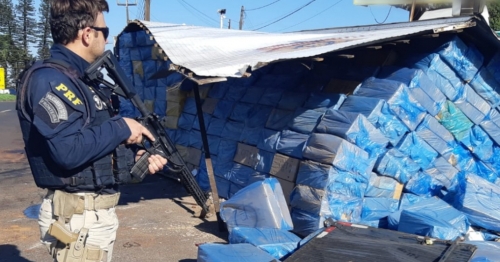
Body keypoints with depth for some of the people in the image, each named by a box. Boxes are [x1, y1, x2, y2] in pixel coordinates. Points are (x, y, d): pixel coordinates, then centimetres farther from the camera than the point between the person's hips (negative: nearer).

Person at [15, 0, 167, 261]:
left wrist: (135, 155, 5)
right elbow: (69, 151, -29)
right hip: (78, 218, -10)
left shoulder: (80, 79, 13)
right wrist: (121, 128, -17)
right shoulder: (49, 80, -18)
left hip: (99, 211, 10)